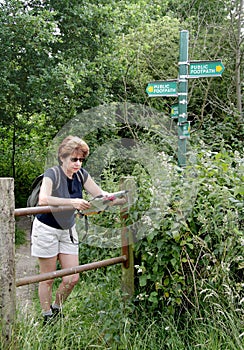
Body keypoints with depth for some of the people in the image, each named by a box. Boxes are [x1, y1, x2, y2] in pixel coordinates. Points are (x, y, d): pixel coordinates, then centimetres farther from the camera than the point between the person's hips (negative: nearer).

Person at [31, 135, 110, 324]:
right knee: (48, 279, 4)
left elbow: (99, 193, 6)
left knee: (73, 278, 5)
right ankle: (48, 317, 23)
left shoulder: (81, 175, -2)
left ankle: (56, 309, 30)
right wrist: (72, 202, -48)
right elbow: (43, 199, -38)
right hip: (47, 230, -6)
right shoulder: (52, 174, -21)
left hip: (68, 230, 6)